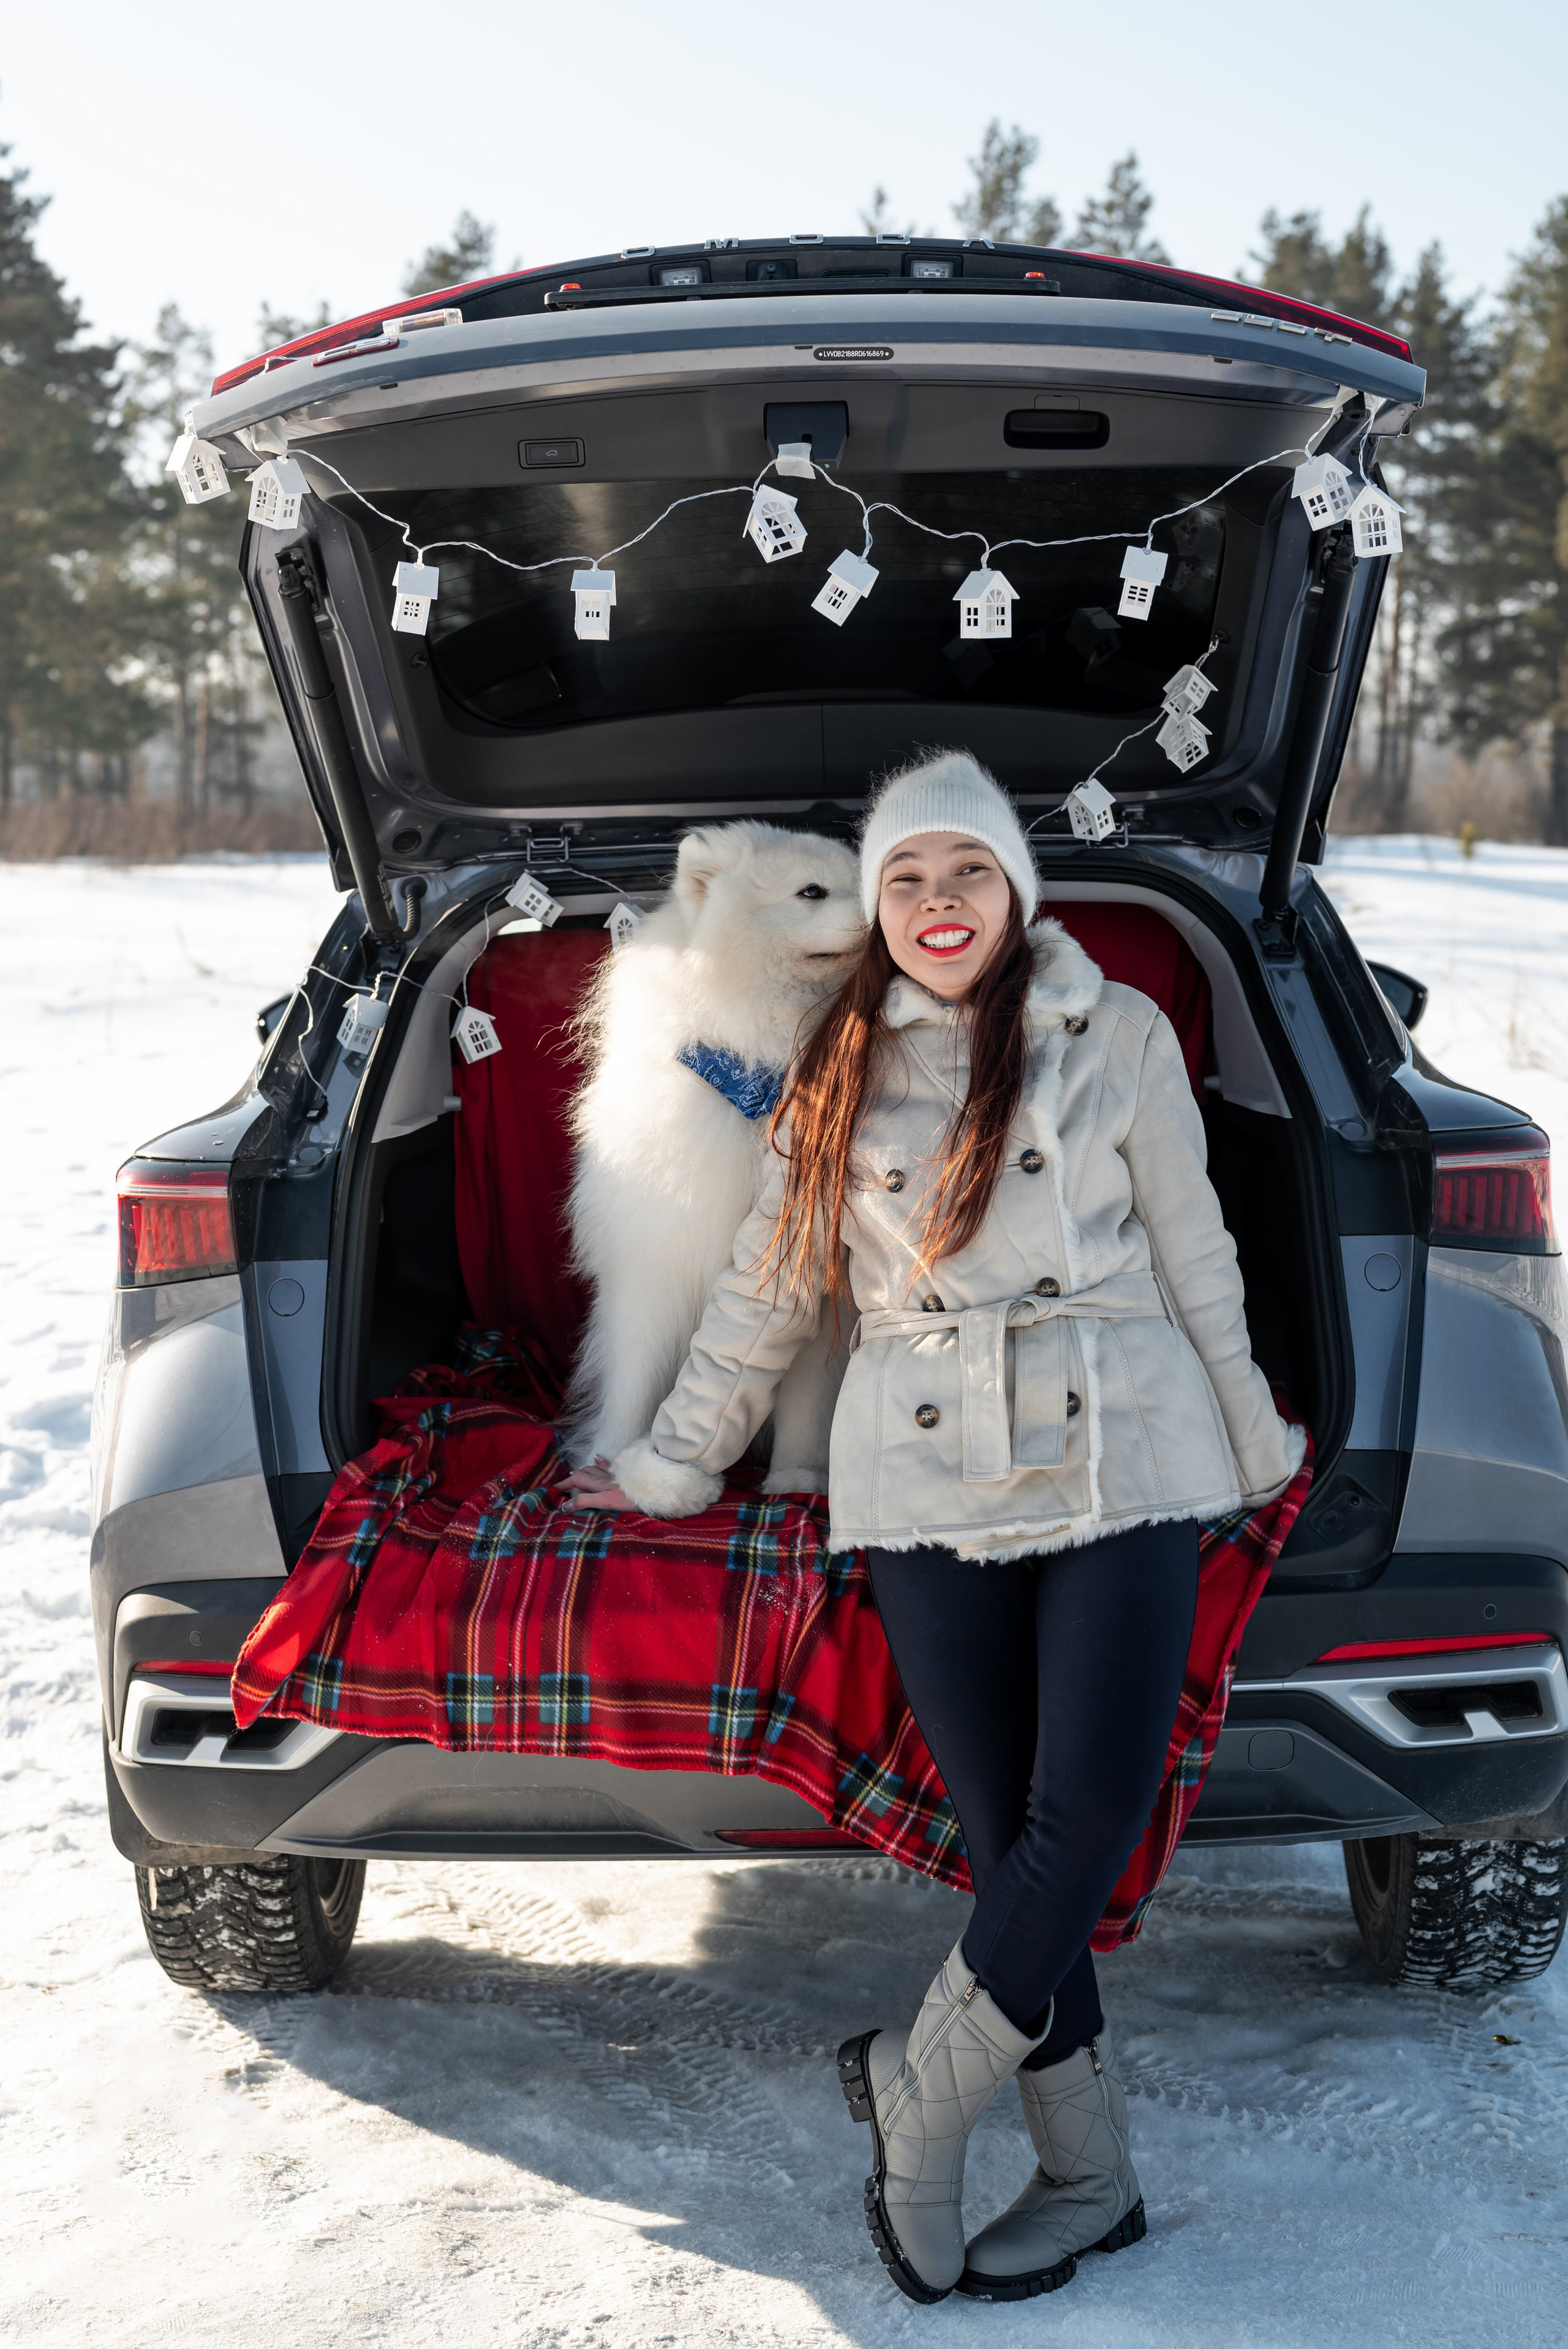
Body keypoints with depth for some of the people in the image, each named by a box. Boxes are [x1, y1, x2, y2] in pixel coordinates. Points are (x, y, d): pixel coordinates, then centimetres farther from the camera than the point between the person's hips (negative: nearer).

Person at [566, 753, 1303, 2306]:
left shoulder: (1119, 1038, 5)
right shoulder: (843, 1072, 11)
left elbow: (1191, 1255, 11)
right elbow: (768, 1287, 18)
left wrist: (1257, 1450, 17)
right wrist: (671, 1466, 20)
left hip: (1119, 1466, -1)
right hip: (928, 1490, 2)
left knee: (1093, 1810, -12)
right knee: (1007, 1830, 1)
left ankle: (921, 2085, 6)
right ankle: (1089, 2177, 12)